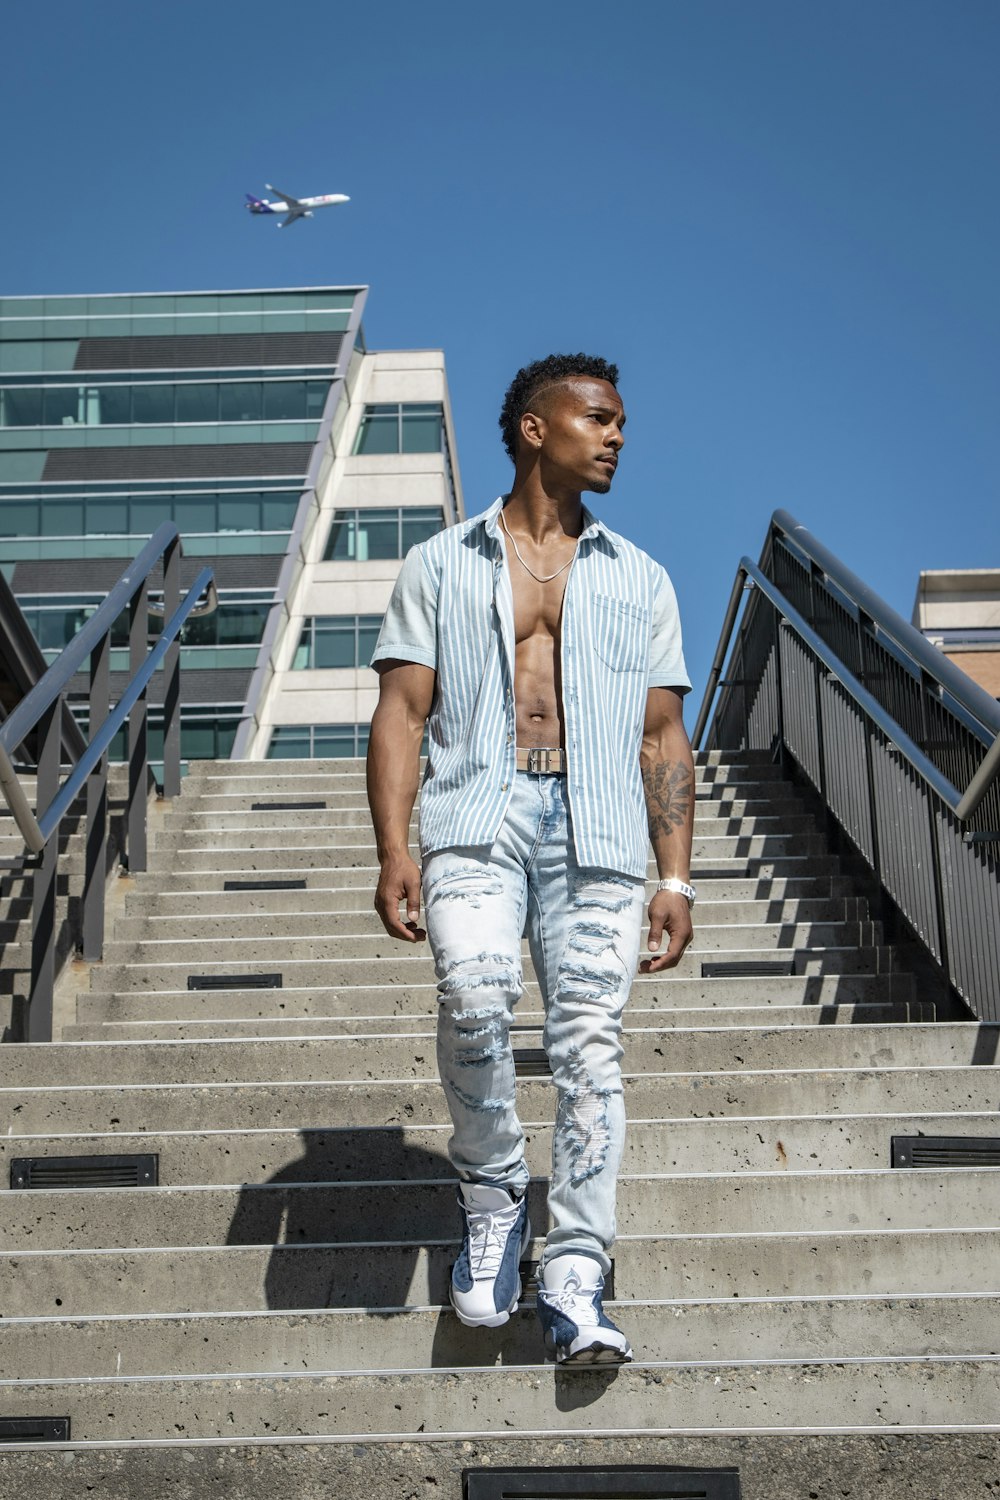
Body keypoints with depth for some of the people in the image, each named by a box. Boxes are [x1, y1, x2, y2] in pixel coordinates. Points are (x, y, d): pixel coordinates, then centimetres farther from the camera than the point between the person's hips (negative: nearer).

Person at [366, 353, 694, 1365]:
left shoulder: (637, 579, 22)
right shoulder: (440, 566, 16)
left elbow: (663, 737, 17)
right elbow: (401, 714, 8)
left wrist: (676, 878, 7)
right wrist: (393, 852, -5)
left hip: (599, 826, 2)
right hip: (477, 814, -1)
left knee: (589, 1045, -7)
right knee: (474, 994, -26)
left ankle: (575, 1285, 0)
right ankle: (491, 1197, -2)